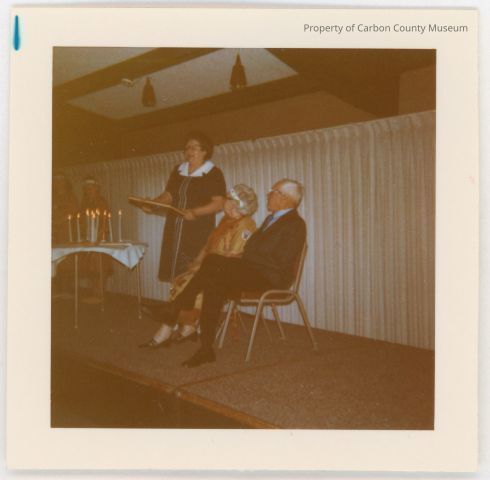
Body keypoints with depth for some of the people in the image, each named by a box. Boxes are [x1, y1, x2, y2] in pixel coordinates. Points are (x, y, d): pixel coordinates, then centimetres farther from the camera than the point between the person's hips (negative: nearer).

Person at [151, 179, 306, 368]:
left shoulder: (295, 224, -5)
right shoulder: (271, 219, 24)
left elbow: (282, 264, -16)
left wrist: (247, 259, -12)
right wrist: (242, 259, 2)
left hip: (271, 278, -9)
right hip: (253, 273, 9)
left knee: (213, 261, -24)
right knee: (213, 286, -15)